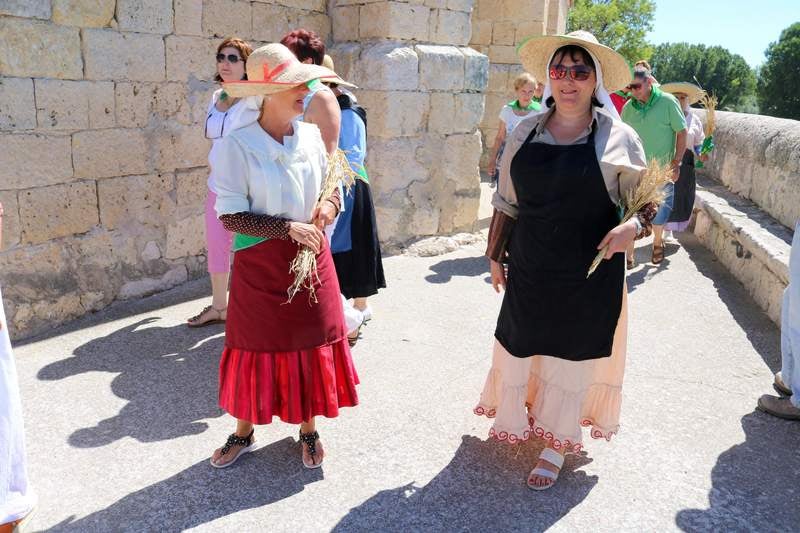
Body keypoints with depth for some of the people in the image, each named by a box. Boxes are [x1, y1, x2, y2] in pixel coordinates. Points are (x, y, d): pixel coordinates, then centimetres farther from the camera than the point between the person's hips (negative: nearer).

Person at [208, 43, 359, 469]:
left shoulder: (311, 135, -1)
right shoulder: (238, 144, -14)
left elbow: (332, 187, 11)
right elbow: (230, 215, -15)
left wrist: (327, 203, -12)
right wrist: (288, 228, -22)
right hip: (259, 263, -3)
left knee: (310, 343, 11)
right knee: (256, 345, 10)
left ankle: (308, 430, 32)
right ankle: (243, 433, 32)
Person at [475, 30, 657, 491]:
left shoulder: (618, 137, -5)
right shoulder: (527, 132, 4)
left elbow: (647, 202, 0)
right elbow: (507, 202, 9)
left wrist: (633, 226, -22)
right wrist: (495, 255, 10)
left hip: (590, 272, -3)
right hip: (530, 268, 3)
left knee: (573, 355, 8)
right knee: (519, 344, 14)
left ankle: (557, 447, 26)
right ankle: (516, 419, 40)